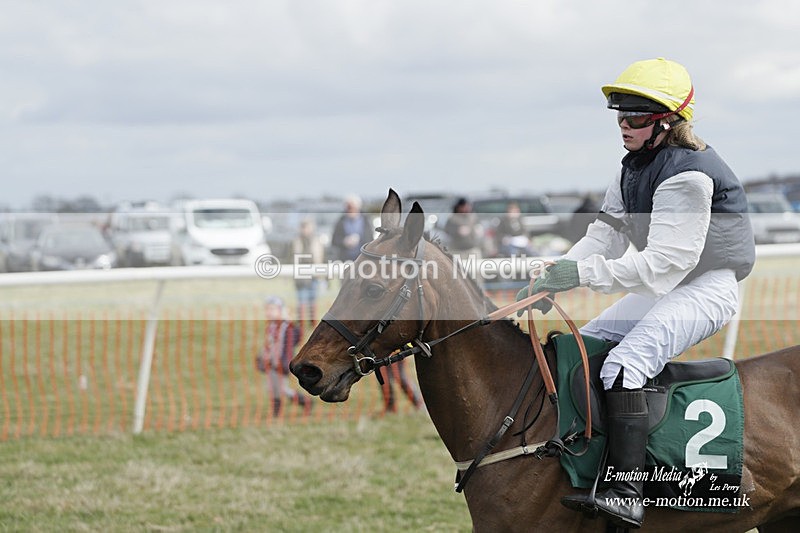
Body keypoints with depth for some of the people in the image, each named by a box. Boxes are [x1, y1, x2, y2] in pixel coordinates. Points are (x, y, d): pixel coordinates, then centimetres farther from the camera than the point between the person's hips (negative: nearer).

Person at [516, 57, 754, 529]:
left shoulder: (687, 173, -22)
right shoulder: (634, 168, 10)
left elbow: (665, 260, -27)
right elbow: (606, 235, 7)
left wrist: (584, 273, -31)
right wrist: (553, 278, -10)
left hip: (708, 288, -11)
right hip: (664, 289, 11)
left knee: (624, 363, -29)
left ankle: (626, 495, -37)